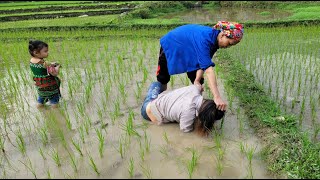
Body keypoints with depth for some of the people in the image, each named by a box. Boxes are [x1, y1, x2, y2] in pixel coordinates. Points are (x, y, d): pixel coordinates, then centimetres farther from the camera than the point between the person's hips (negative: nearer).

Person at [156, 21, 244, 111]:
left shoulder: (214, 39, -17)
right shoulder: (204, 38, -42)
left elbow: (204, 62, -18)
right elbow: (208, 68, -50)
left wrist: (197, 80, -33)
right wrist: (217, 97, -55)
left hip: (188, 49, 7)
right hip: (170, 45, -6)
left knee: (199, 81, -2)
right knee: (163, 78, 8)